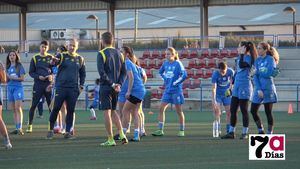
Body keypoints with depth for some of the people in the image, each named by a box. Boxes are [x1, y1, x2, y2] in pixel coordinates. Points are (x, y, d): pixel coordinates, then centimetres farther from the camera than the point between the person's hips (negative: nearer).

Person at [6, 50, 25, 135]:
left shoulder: (19, 66, 1)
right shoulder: (8, 67, 15)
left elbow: (22, 78, -6)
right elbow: (6, 79, 16)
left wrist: (12, 77, -12)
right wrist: (7, 77, -5)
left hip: (18, 87, -5)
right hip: (9, 88, 5)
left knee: (18, 108, -14)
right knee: (13, 109, 3)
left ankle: (20, 128, -21)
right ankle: (17, 128, 5)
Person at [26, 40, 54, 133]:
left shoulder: (51, 58, 8)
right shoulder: (35, 58, 5)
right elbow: (31, 72, 6)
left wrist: (52, 76, -11)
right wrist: (38, 77, -12)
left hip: (49, 84, 1)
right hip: (38, 84, -1)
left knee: (51, 105, 2)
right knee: (33, 105, -1)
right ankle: (30, 125, 6)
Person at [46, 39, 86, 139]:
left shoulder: (80, 59, 12)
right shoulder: (62, 56, 1)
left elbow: (82, 74, 20)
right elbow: (54, 62, -18)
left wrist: (81, 86, 10)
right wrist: (54, 61, -42)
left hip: (73, 89, 3)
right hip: (61, 87, -3)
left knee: (70, 110, 3)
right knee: (56, 108, -3)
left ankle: (68, 132, 8)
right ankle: (51, 130, 7)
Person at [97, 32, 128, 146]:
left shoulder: (101, 54, -8)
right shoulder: (119, 54, 10)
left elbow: (102, 72, -17)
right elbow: (124, 72, 8)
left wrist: (112, 84, -14)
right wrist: (118, 84, 0)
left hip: (106, 87, -6)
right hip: (116, 88, 6)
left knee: (107, 112, -2)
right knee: (113, 111, 18)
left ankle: (110, 140, -2)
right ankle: (121, 134, 4)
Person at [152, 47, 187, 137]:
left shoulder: (177, 63, -11)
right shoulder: (165, 63, 7)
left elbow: (184, 75, -19)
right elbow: (161, 72, 27)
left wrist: (176, 83, -14)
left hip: (176, 90, -6)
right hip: (167, 90, 6)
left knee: (179, 111, 3)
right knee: (161, 108, -2)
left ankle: (182, 130, 13)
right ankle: (160, 130, -1)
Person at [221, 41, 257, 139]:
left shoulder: (248, 57, -9)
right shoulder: (239, 58, 15)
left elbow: (242, 65, -28)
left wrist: (242, 54, -18)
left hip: (244, 86, -8)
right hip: (237, 86, 8)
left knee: (244, 110, -2)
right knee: (232, 110, 7)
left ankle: (245, 133, 6)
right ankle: (231, 132, 11)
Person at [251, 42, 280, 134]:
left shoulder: (270, 59, -5)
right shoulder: (257, 60, 10)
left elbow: (270, 73, -15)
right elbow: (255, 76, 3)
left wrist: (258, 72, -8)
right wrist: (258, 90, -8)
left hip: (268, 89, -6)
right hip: (258, 89, 6)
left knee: (268, 112, -1)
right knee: (253, 111, 5)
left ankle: (269, 133, 6)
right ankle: (261, 131, 18)